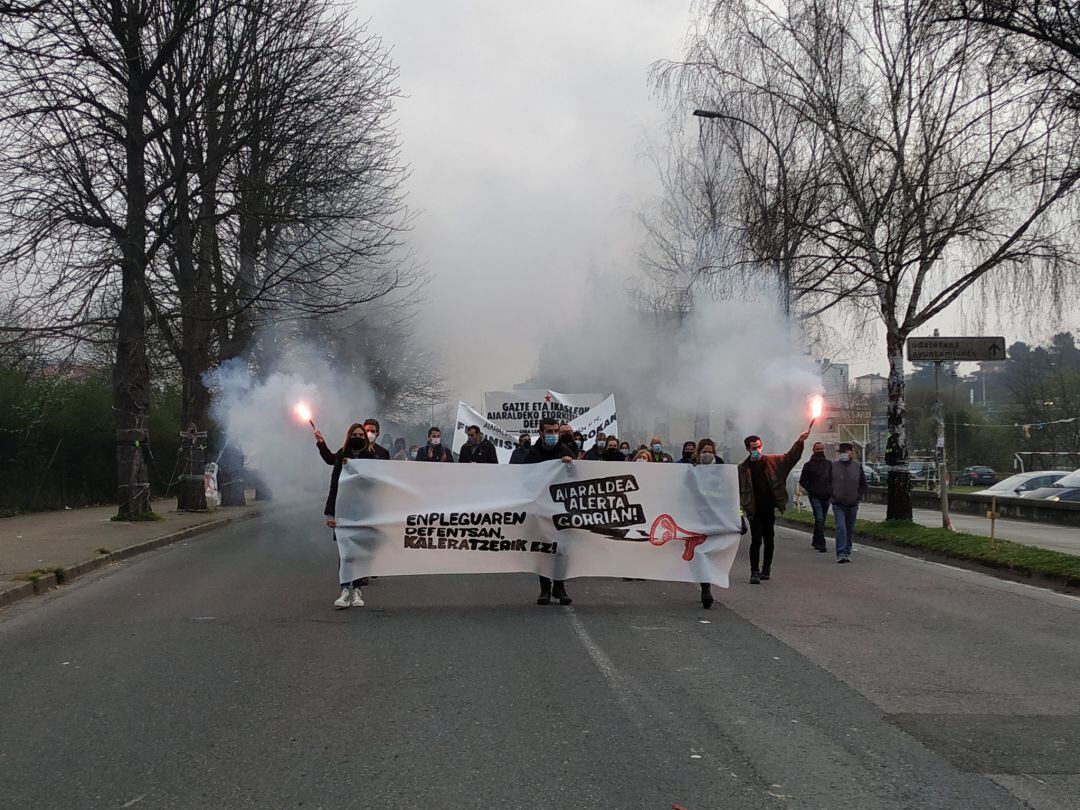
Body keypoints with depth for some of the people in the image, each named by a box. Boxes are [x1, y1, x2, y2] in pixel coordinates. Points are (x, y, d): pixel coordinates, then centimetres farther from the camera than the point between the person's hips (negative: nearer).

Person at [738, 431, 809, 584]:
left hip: (769, 509, 3)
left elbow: (790, 458, 1)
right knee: (756, 540, -6)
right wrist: (744, 507, -8)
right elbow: (740, 490, 0)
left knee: (769, 539, 10)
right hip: (754, 510, -2)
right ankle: (754, 572, -1)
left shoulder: (773, 461, 5)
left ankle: (766, 568, 25)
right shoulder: (743, 468, -1)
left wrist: (799, 442, -13)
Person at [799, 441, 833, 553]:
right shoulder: (808, 465, 3)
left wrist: (830, 490, 4)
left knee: (821, 520, 11)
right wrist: (811, 490, -5)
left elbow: (833, 478, 20)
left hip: (826, 496, 4)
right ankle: (821, 544, -15)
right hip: (815, 497, -4)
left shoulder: (829, 464, 13)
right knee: (819, 519, -13)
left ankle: (815, 542, 23)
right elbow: (802, 481, 7)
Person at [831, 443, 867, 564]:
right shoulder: (833, 466, -1)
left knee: (850, 530, 11)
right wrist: (831, 495, 1)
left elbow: (863, 483, 14)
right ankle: (840, 553, -14)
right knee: (840, 528, -13)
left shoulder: (857, 466, 4)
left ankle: (847, 553, 20)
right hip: (838, 504, -3)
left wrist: (860, 496, 5)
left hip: (852, 504, 3)